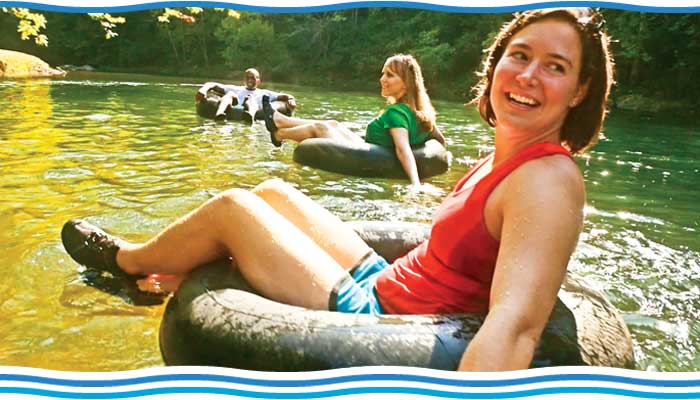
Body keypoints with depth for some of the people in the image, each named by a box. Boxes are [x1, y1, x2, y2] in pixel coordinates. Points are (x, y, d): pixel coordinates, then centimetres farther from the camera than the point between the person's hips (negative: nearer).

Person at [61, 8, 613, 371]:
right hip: (382, 285, 8)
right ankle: (163, 269, 38)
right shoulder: (504, 158, 2)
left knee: (230, 207, -3)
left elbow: (515, 324, -38)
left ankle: (125, 260, 28)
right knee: (272, 191, 17)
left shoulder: (548, 180, -23)